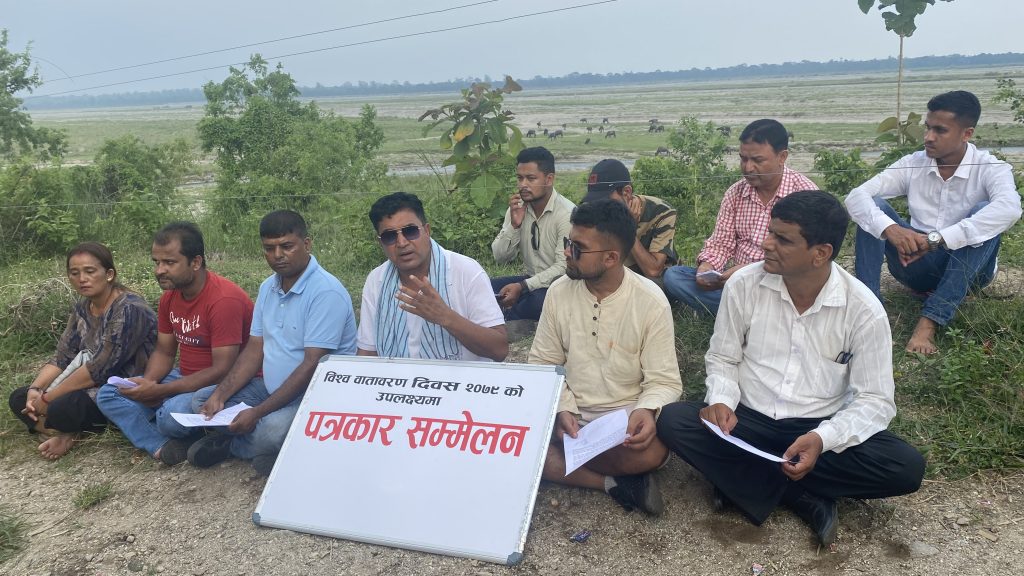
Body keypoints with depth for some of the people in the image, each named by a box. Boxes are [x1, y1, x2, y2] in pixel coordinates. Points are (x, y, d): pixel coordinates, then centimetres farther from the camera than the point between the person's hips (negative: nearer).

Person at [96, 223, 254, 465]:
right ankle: (163, 447, -18)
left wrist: (159, 391, -25)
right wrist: (147, 383, -10)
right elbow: (164, 351, 13)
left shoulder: (224, 299, -23)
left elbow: (222, 370, -25)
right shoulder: (169, 297, 4)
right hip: (186, 379, 9)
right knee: (108, 394, 0)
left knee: (172, 414, -35)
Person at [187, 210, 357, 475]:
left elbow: (312, 366, -24)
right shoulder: (268, 287, 8)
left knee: (271, 431, -35)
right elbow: (254, 350, 9)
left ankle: (230, 445, -2)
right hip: (272, 388, 9)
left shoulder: (326, 292, -20)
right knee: (201, 400, 6)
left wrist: (258, 412, -24)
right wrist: (219, 396, -4)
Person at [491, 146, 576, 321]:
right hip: (531, 280, 5)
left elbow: (563, 267, -21)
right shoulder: (516, 209, 2)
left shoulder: (567, 213, -16)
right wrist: (514, 225, -14)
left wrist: (522, 286, -28)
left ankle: (508, 320, -10)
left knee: (539, 300, -36)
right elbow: (500, 258, 1)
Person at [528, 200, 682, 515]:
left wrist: (646, 411, -31)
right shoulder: (559, 292, -4)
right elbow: (543, 363, 3)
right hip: (568, 411, 3)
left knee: (651, 450, -36)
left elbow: (664, 381, -8)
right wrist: (562, 409, -15)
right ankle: (615, 483, -18)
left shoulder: (651, 301, -12)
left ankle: (564, 462, -9)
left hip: (627, 415, -3)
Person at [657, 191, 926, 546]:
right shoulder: (743, 285, -9)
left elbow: (875, 400, -10)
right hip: (748, 421, 1)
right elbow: (722, 359, 2)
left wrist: (823, 439, -29)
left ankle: (742, 477, -16)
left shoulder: (864, 310, -13)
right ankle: (805, 500, -19)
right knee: (672, 421, -26)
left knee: (906, 468, -26)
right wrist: (721, 401, -20)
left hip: (819, 429, 0)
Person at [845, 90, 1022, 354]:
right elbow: (856, 196, -16)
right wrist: (890, 229, -37)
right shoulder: (912, 164, -4)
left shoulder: (990, 168, -12)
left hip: (968, 269, -2)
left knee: (984, 212, -30)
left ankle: (929, 321, -37)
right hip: (916, 264, 2)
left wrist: (935, 239, -43)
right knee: (873, 206, -17)